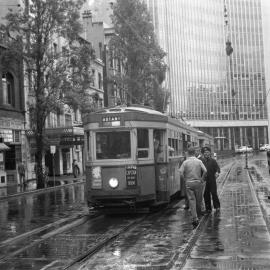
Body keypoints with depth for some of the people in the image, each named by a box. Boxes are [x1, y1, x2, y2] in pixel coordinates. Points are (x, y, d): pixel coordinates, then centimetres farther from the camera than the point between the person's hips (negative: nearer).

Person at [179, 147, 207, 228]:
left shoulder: (185, 162, -3)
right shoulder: (199, 161, 0)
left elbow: (181, 173, -11)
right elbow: (205, 171, -10)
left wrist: (185, 180, 3)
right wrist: (202, 179, 2)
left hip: (189, 183, -1)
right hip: (198, 182, 1)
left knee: (192, 200, -3)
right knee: (198, 200, 16)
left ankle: (195, 218, -14)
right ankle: (199, 214, 34)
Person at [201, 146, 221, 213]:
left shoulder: (213, 161, 2)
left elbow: (217, 168, -1)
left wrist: (217, 172, -23)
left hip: (212, 180, -1)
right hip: (204, 181, 2)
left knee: (214, 193, -6)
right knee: (206, 195, 5)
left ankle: (217, 206, 8)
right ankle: (208, 208, 15)